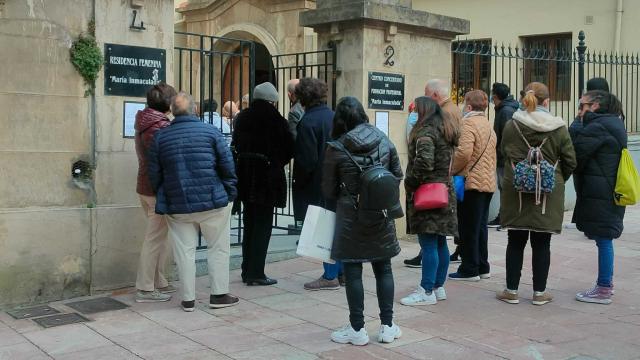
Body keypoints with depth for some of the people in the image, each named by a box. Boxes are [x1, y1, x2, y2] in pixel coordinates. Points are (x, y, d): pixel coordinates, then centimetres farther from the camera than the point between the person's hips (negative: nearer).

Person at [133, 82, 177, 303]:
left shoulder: (143, 123, 11)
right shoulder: (162, 126, -18)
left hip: (145, 185, 10)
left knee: (159, 236, 16)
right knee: (155, 238, -3)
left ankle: (158, 282, 23)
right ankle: (145, 289, 2)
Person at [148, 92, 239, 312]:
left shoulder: (160, 137, 3)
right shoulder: (210, 131, -3)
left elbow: (154, 174, 6)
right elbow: (227, 165, -4)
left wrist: (163, 198, 19)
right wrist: (230, 193, 7)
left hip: (177, 205, 2)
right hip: (212, 202, -2)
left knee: (185, 251, 9)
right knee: (218, 248, 10)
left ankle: (188, 299, 11)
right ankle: (219, 294, 12)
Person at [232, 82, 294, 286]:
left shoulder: (242, 118, 4)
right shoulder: (276, 120, -13)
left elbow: (236, 145, 9)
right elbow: (289, 149, -8)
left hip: (245, 177, 6)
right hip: (267, 179, -6)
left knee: (249, 224, 16)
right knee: (263, 226, 2)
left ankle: (247, 271, 22)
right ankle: (256, 274, 4)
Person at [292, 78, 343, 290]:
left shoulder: (308, 122, -15)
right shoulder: (335, 117, 6)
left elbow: (307, 160, -17)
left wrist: (299, 180, -3)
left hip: (317, 185, -7)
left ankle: (330, 276, 4)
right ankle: (341, 271, 23)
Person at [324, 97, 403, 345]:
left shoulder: (336, 148, -10)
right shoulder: (383, 140, 0)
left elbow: (328, 190, -4)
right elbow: (397, 175, 7)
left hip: (351, 216, -3)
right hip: (381, 215, 4)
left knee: (353, 272, 5)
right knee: (383, 269, 12)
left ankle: (357, 329, 11)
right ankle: (387, 326, 18)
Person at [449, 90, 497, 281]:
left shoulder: (468, 123, -13)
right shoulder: (488, 125, 16)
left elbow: (464, 152, -25)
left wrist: (453, 170, -11)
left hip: (471, 182, -9)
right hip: (488, 182, 9)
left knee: (468, 228, -1)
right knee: (481, 226, 15)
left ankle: (469, 270, 4)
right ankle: (482, 268, 21)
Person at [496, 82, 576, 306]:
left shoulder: (510, 127, -4)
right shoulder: (559, 129, -5)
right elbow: (570, 162, 1)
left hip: (516, 191, 1)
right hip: (548, 195, 0)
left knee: (516, 242, 9)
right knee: (541, 244, 8)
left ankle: (511, 290, 14)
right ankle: (540, 292, 15)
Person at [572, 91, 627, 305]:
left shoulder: (597, 128, -15)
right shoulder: (614, 124, 16)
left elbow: (576, 157, -14)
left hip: (598, 194, -10)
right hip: (612, 191, 10)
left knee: (603, 239, -4)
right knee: (604, 239, 16)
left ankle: (603, 290, 3)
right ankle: (607, 283, 26)